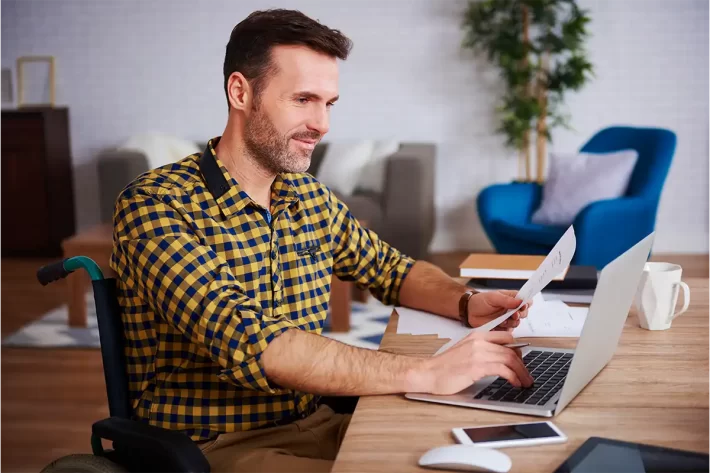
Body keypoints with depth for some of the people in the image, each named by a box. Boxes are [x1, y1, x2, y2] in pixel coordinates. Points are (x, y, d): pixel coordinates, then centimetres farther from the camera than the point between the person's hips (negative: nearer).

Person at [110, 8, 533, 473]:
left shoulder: (312, 198, 5)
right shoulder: (155, 205, -17)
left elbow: (393, 269, 20)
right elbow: (246, 341, -30)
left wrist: (466, 303, -2)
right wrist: (424, 374, -32)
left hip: (314, 425, 7)